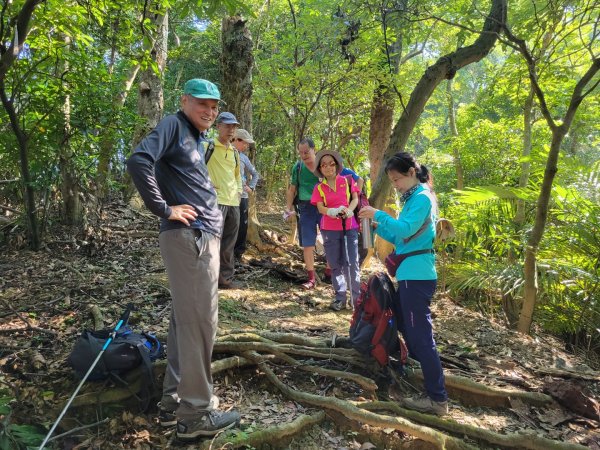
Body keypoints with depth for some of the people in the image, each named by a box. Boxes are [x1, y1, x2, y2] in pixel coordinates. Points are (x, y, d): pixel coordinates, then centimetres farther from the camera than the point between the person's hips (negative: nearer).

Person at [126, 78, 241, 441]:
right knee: (199, 321, -5)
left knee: (186, 320, 13)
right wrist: (164, 209, -17)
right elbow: (139, 161, -21)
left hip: (204, 237, 10)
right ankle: (196, 414, 7)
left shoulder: (199, 138, 22)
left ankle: (175, 402, 26)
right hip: (188, 237, -10)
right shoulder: (174, 125, -5)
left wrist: (210, 210, 11)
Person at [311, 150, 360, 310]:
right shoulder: (319, 188, 6)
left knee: (352, 263, -2)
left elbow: (355, 198, 0)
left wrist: (348, 210, -21)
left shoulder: (348, 180, 5)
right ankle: (340, 297, 16)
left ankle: (356, 297, 9)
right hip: (329, 229, 1)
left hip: (349, 226, -1)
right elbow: (320, 208, -3)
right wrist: (333, 211, -24)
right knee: (335, 264, 7)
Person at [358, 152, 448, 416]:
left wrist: (379, 214, -18)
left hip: (417, 276, -10)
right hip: (410, 274, 10)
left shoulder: (422, 197, -12)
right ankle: (427, 368, 38)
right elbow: (400, 238, 18)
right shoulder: (412, 198, 16)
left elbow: (405, 229, -26)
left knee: (420, 334, -7)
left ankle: (438, 399, 1)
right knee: (403, 324, 23)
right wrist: (377, 226, 6)